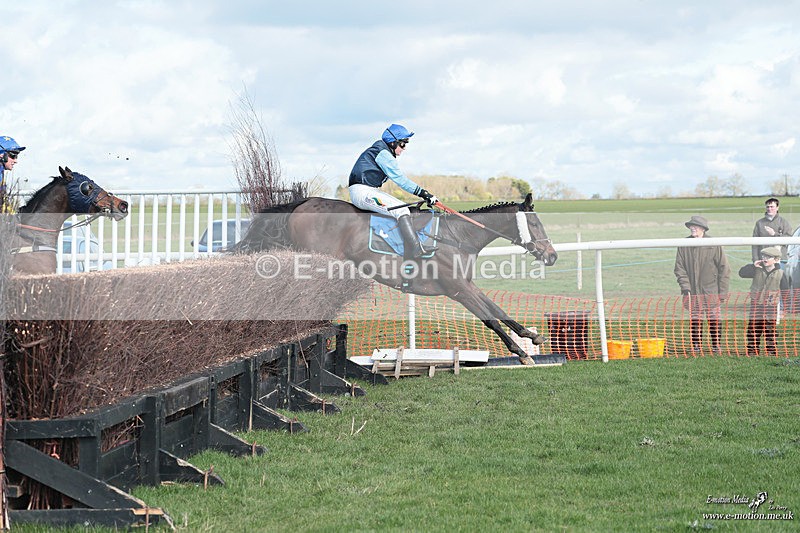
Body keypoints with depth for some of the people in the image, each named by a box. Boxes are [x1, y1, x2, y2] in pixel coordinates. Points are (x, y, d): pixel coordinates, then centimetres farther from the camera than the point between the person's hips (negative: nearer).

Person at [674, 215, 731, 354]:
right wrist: (685, 286, -7)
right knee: (694, 320, 4)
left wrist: (723, 291, -4)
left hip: (711, 291, -2)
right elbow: (679, 268, 6)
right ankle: (695, 346, 15)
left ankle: (716, 345, 13)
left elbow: (724, 268, -1)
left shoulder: (714, 245, -4)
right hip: (692, 293, 2)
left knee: (714, 320, 0)